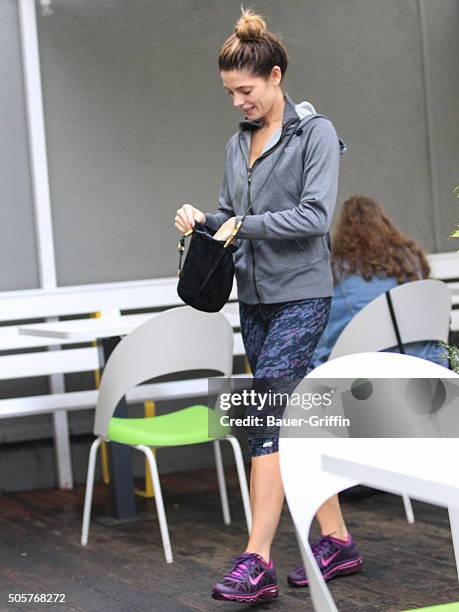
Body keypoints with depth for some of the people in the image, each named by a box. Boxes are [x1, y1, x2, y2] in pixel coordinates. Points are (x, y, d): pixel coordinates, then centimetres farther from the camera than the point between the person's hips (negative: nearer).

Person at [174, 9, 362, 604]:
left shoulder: (316, 133, -8)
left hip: (301, 296, -7)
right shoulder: (238, 143, 13)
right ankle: (337, 542, 19)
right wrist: (204, 220, -1)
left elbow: (316, 215, -16)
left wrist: (245, 224, -19)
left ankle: (256, 562, -15)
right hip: (254, 297, 8)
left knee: (266, 418, -15)